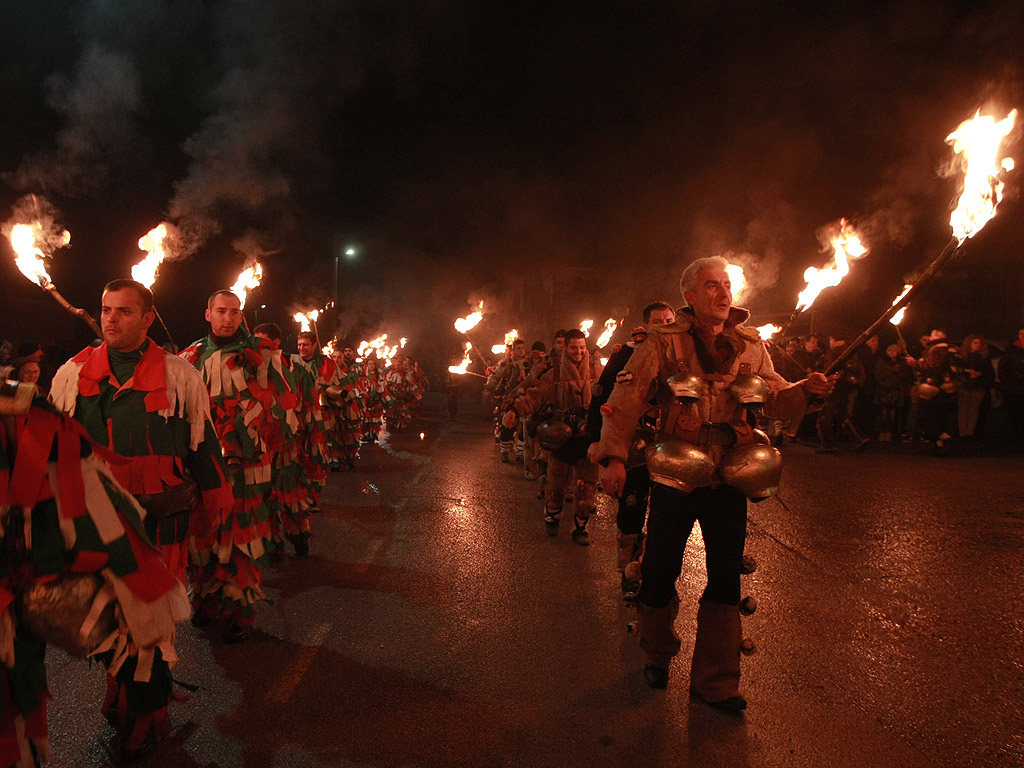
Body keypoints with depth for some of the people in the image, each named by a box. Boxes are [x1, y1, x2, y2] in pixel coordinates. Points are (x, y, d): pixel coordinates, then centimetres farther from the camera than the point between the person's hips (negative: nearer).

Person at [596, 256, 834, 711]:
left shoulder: (750, 346, 8)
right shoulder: (663, 344, -5)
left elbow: (777, 401, 12)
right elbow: (626, 400, -11)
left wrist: (805, 388, -10)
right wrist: (615, 456, -21)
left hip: (729, 481, 4)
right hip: (675, 479, -3)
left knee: (725, 581, 9)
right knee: (659, 575, 8)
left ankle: (714, 681, 26)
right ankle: (657, 655, 36)